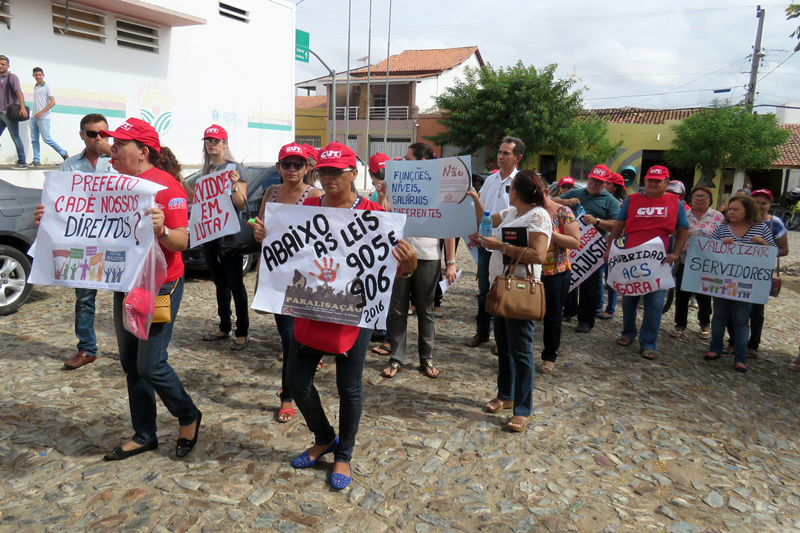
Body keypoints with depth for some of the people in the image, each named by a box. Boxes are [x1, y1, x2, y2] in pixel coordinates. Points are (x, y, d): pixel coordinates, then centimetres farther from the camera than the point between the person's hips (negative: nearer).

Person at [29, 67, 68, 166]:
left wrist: (41, 112, -18)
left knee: (46, 139, -10)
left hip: (43, 118, -7)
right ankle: (36, 160, 7)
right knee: (34, 140, 4)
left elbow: (53, 102, -11)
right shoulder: (35, 88, 16)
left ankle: (63, 153, 6)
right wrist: (35, 114, 9)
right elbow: (36, 103, 20)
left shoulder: (47, 87, -3)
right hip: (34, 118, 7)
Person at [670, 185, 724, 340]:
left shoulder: (718, 217, 0)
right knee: (681, 295, 6)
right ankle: (680, 324, 20)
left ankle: (705, 324, 31)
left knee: (704, 296, 11)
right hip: (684, 263, 1)